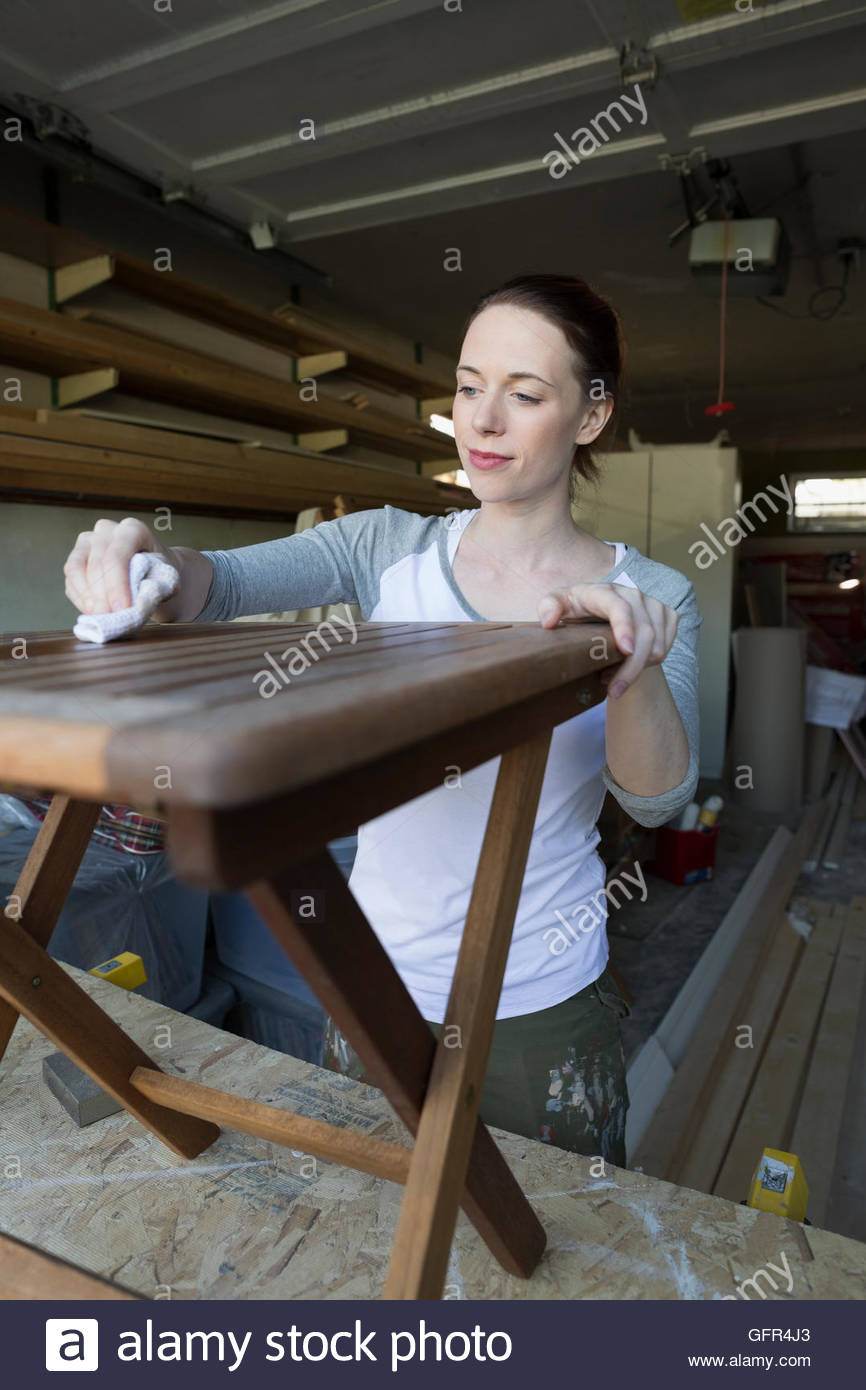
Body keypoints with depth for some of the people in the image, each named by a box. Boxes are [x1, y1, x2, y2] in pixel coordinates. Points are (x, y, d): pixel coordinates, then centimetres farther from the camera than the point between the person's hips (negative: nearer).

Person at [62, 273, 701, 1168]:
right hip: (379, 982, 2)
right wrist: (147, 563, -36)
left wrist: (635, 673, -37)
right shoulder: (391, 546, -4)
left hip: (541, 1009, -1)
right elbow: (227, 581, -15)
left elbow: (656, 799, -18)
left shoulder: (650, 596, -8)